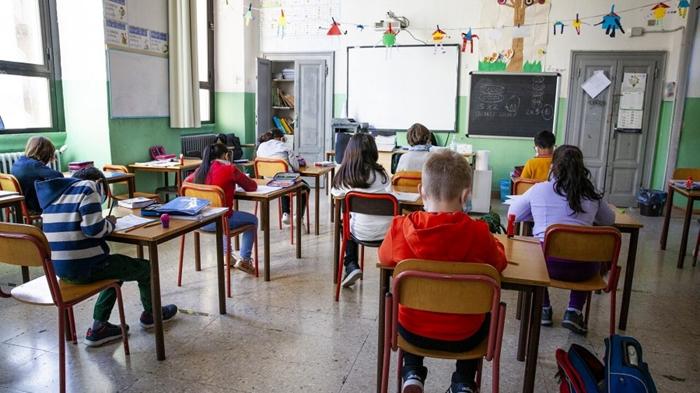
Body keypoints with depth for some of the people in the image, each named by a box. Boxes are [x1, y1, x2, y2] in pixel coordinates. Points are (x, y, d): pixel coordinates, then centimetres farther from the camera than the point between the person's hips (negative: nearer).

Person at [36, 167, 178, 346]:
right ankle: (151, 314, 37)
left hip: (58, 267, 8)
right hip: (84, 266, -8)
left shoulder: (56, 192, 15)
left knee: (117, 269, 31)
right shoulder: (89, 187, -10)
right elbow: (94, 229, -20)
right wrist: (110, 223, 0)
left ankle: (99, 327, 26)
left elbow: (67, 226, 17)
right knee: (144, 268, 13)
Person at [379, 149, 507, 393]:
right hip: (462, 337, 0)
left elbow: (385, 257, 4)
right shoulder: (478, 233, -19)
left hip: (412, 331, 1)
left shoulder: (401, 227, -17)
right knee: (487, 314, 33)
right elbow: (499, 264, 2)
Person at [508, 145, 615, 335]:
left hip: (546, 262, -1)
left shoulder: (538, 189, 1)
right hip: (581, 268, 1)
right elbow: (609, 221, 23)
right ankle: (574, 311, 21)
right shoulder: (592, 195, 5)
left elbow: (513, 214, 15)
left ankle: (544, 308, 28)